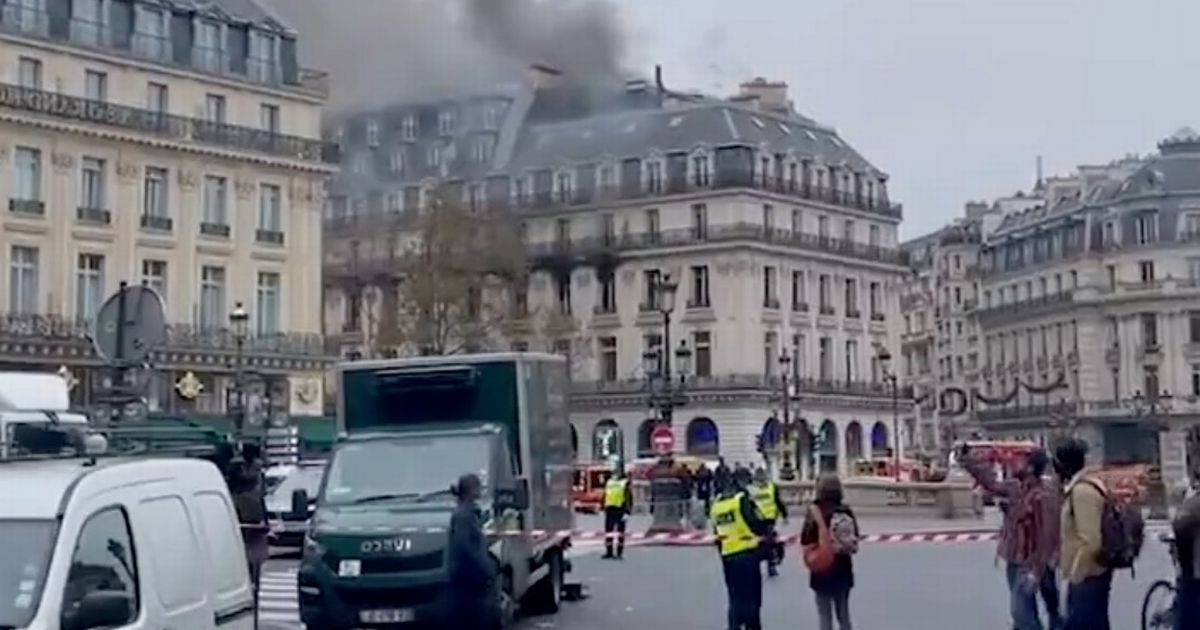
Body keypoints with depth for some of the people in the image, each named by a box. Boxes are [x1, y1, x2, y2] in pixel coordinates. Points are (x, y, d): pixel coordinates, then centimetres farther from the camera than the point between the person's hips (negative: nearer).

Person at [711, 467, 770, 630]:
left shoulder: (717, 502, 12)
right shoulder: (742, 499, -11)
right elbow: (756, 524, -14)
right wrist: (767, 531, 3)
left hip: (727, 556, 6)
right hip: (746, 553, -6)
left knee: (735, 598, 14)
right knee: (751, 597, 2)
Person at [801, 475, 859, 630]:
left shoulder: (816, 512, -16)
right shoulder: (847, 512, -1)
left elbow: (805, 541, -13)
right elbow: (855, 539, 7)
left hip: (822, 569, -5)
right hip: (843, 569, 5)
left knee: (825, 615, 4)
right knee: (844, 614, 17)